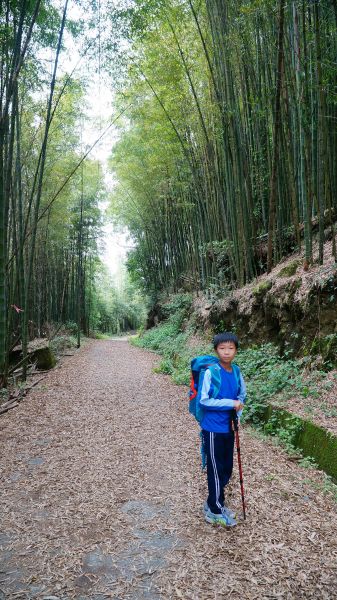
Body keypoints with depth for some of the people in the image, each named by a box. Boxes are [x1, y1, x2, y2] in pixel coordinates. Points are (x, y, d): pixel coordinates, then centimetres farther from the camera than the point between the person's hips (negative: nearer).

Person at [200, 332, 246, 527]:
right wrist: (231, 403, -21)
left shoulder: (236, 371, 0)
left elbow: (242, 394, 14)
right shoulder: (211, 372, -18)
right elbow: (204, 401, -19)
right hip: (213, 429, -6)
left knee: (227, 470, 17)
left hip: (229, 428, 6)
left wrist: (238, 412, -3)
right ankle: (215, 511, 26)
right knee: (216, 471, 7)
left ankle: (213, 503, 37)